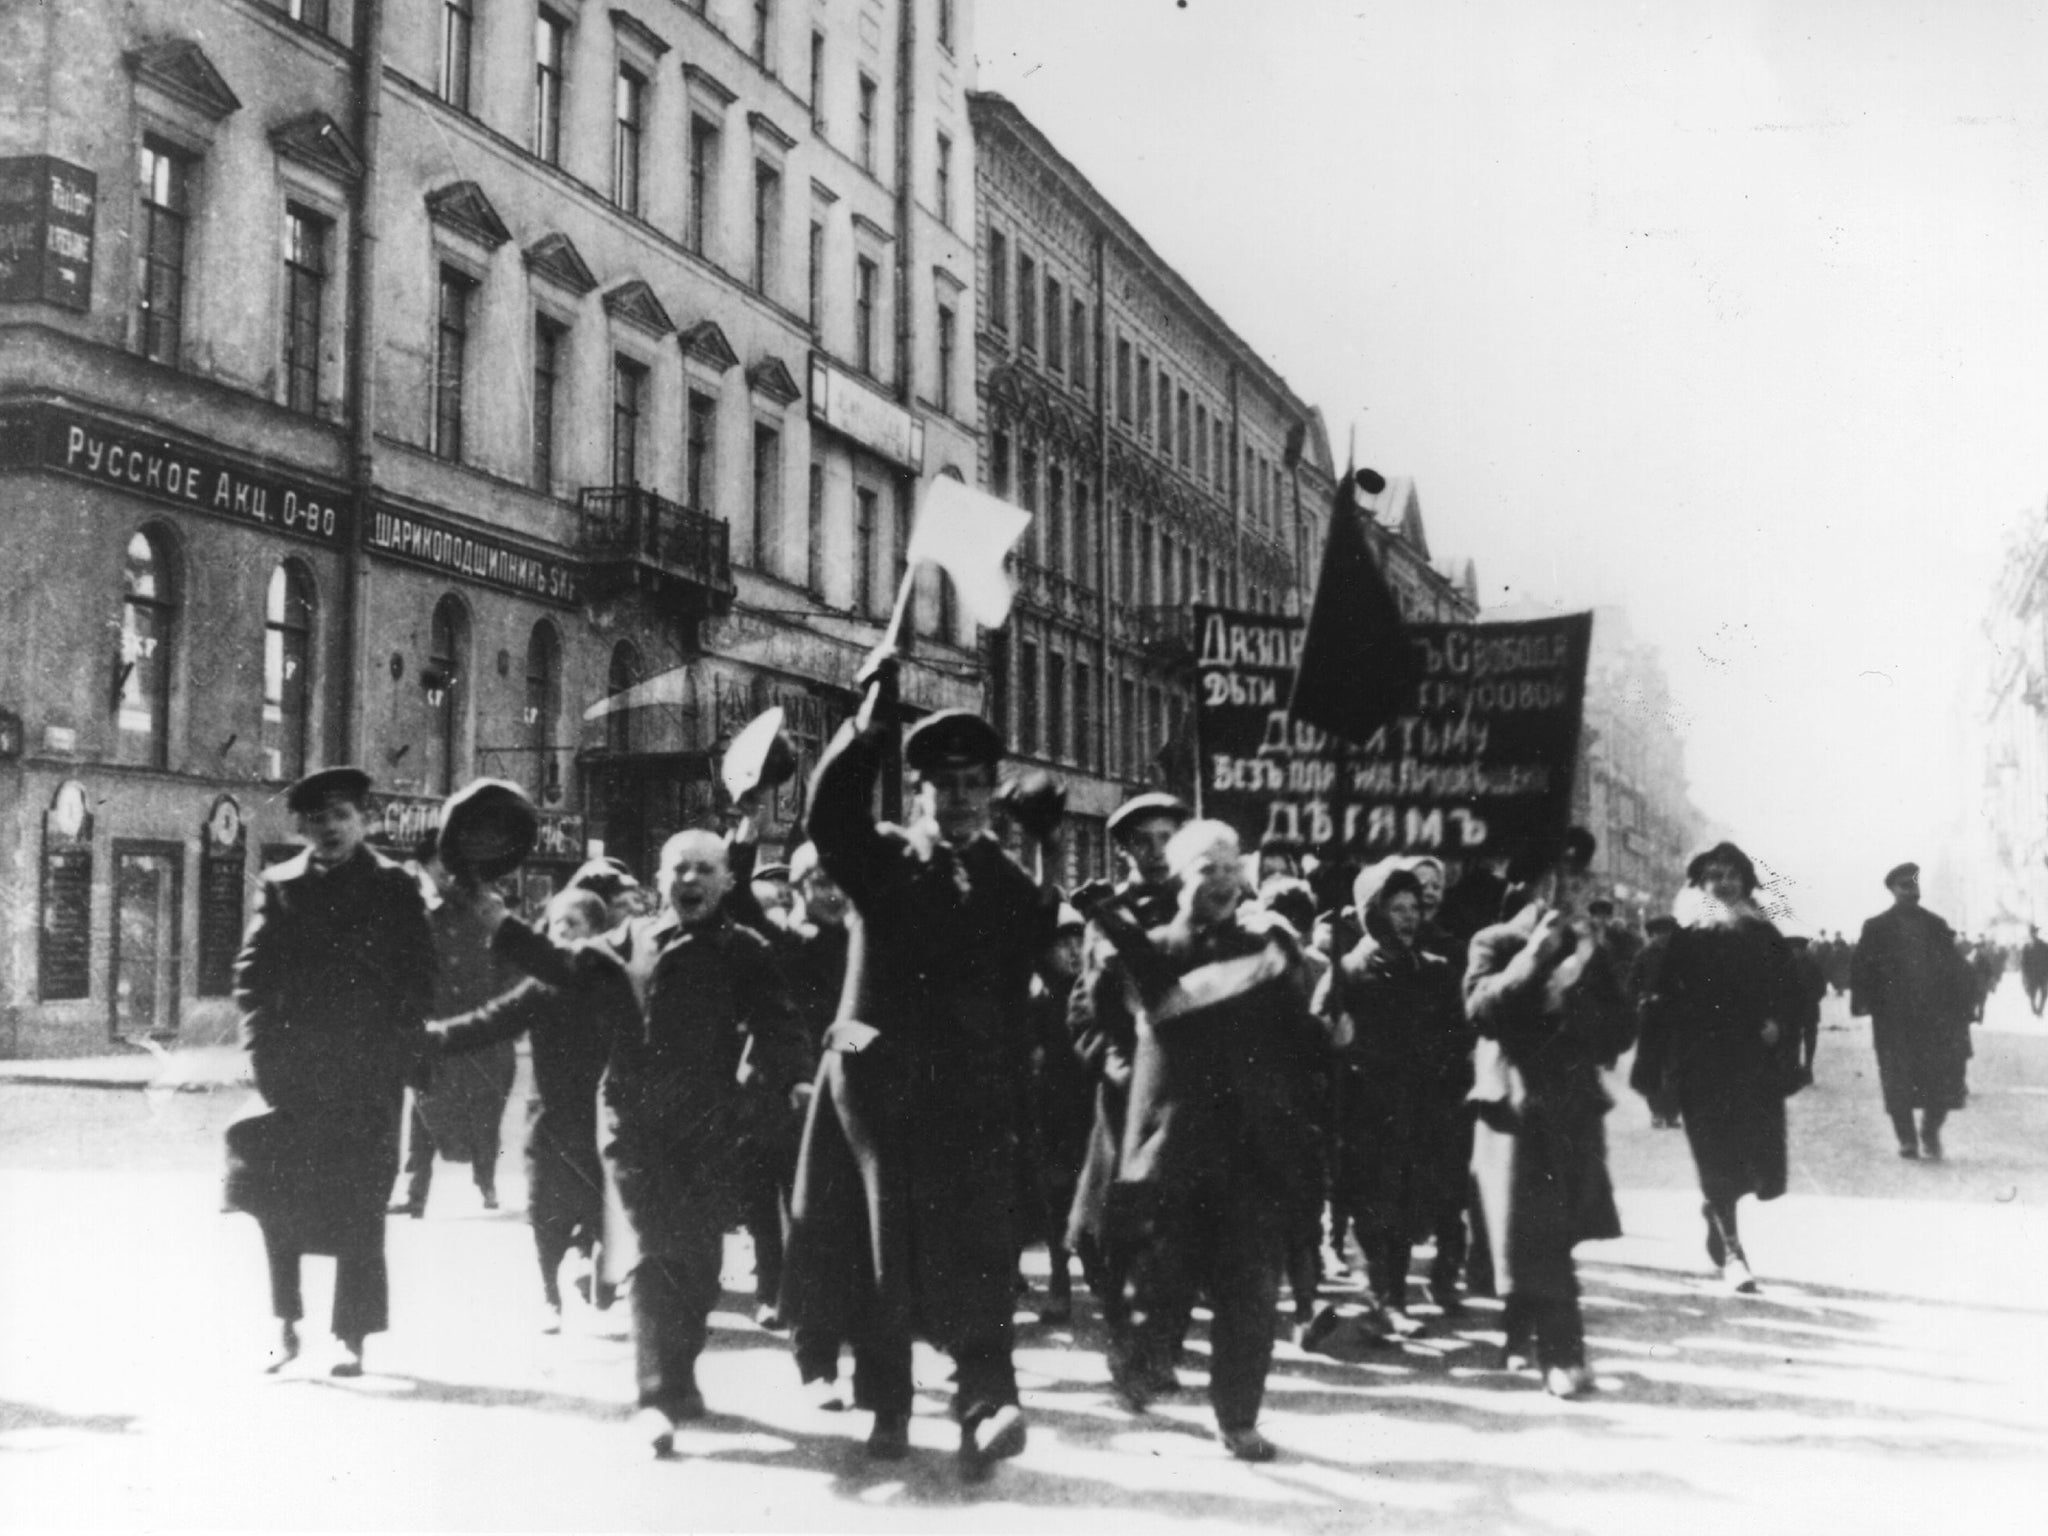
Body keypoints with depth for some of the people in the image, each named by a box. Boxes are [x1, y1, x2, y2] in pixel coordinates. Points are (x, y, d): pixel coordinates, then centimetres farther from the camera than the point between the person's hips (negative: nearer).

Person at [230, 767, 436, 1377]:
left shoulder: (393, 887, 3)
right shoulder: (280, 886, 7)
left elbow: (420, 975, 1)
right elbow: (252, 971, 6)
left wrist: (398, 1049, -7)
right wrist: (263, 1042, -5)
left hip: (368, 1074, -2)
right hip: (292, 1069, 2)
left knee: (359, 1207, 0)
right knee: (278, 1200, -2)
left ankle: (353, 1339, 7)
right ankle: (286, 1326, 11)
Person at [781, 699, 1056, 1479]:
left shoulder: (1013, 887, 8)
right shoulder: (882, 860, 5)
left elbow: (1017, 1005, 6)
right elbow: (830, 810, -15)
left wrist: (1016, 1103, 1)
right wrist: (871, 718, -25)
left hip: (971, 1093, 0)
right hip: (876, 1082, 0)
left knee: (972, 1252, -11)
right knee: (876, 1250, 7)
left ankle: (986, 1404, -17)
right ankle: (886, 1407, 19)